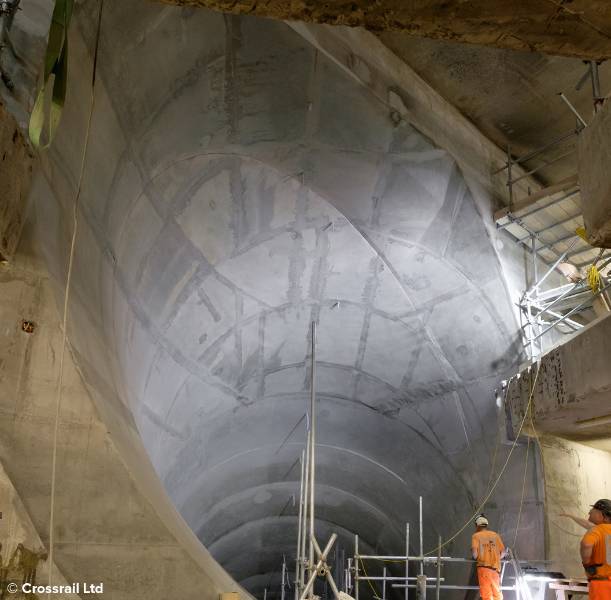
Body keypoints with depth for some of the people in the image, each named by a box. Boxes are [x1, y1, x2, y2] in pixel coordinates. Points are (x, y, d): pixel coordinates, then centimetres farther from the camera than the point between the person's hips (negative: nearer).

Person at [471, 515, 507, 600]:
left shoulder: (476, 535, 4)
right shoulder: (495, 535, 14)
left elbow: (474, 550, -11)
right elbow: (503, 551, 9)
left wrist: (475, 558, 9)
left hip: (484, 566, -3)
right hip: (496, 567, 4)